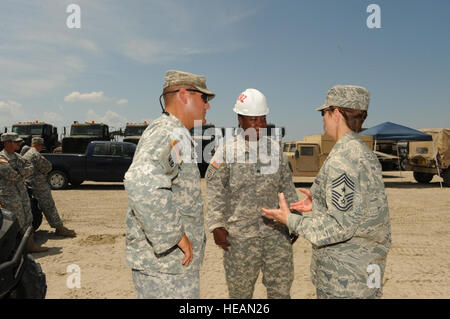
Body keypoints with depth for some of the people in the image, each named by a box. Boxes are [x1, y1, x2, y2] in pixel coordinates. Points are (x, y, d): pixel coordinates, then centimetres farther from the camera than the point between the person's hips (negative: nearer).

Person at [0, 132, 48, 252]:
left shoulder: (16, 156, 12)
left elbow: (31, 168, 6)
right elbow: (14, 176, -21)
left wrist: (21, 172, -13)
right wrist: (24, 172, -3)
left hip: (22, 193, 9)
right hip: (10, 196, -9)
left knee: (27, 220, 12)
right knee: (17, 224, -2)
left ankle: (31, 245, 21)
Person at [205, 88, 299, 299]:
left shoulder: (274, 147, 8)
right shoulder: (226, 150, -3)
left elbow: (287, 185, 15)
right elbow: (215, 191, -5)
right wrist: (216, 225, -12)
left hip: (276, 232, 3)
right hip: (240, 234, -3)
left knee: (281, 289, 11)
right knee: (240, 291, 10)